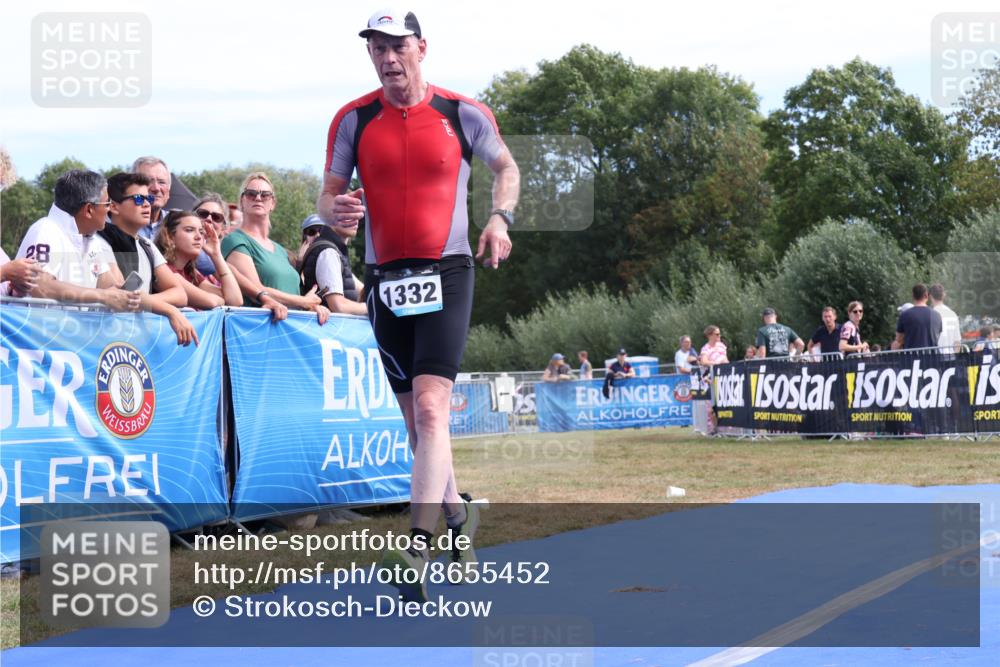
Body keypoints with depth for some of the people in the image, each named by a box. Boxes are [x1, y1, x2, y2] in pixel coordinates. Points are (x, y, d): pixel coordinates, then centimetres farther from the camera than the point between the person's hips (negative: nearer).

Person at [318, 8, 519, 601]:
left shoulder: (464, 114, 0)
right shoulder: (353, 120, 4)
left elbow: (506, 166, 17)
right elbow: (328, 196, 7)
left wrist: (501, 217, -1)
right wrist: (334, 211, -17)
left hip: (446, 274, -3)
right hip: (386, 280, 3)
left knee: (431, 409, -19)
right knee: (417, 419, 11)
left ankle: (418, 548, -25)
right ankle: (459, 514, 34)